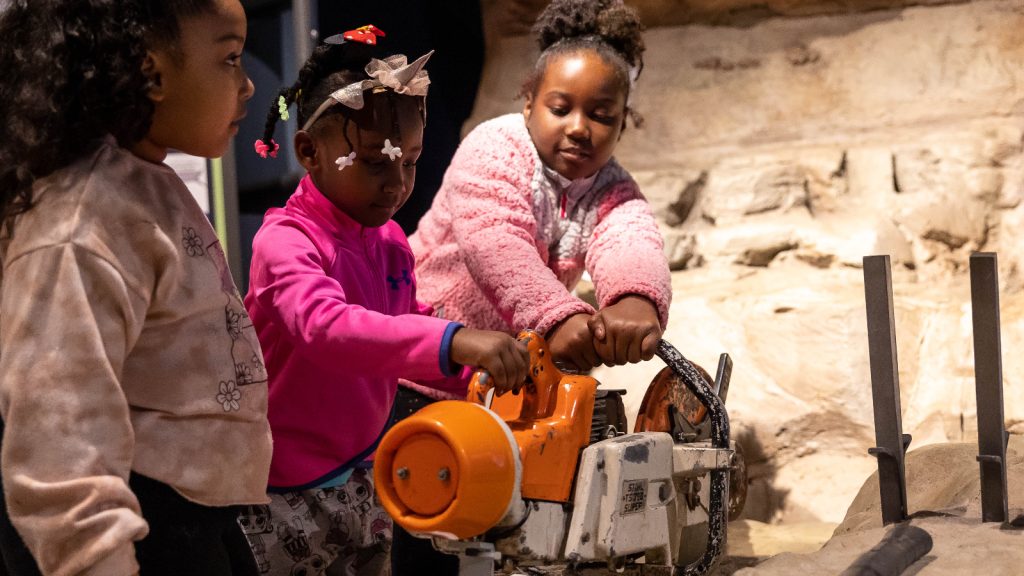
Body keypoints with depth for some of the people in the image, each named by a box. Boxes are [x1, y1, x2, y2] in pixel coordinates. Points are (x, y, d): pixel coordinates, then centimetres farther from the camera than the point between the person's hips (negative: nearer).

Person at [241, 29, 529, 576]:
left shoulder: (390, 239, 4)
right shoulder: (286, 242, -21)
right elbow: (326, 327, -40)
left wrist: (485, 373, -2)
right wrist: (455, 343, -52)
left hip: (363, 473, 7)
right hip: (286, 492, -7)